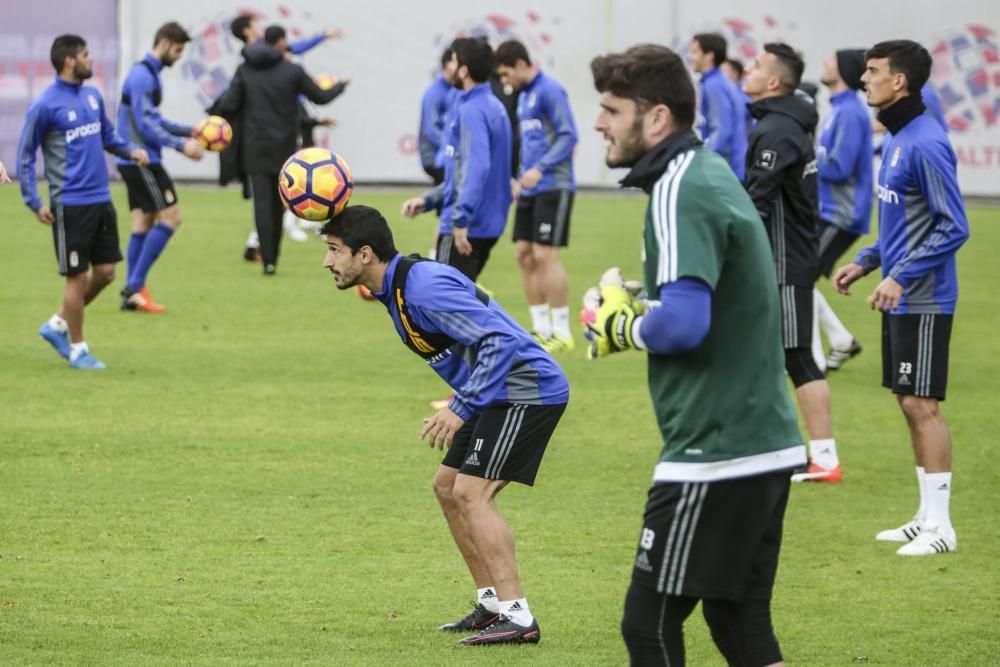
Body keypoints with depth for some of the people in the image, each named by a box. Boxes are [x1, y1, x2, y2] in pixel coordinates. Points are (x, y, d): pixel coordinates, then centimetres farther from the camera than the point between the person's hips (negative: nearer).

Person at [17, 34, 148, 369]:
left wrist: (130, 150, 0)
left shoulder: (93, 96, 8)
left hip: (101, 200, 7)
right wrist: (34, 202, -10)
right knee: (78, 276, -1)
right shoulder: (45, 105, -11)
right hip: (70, 203, -7)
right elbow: (25, 156, -5)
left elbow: (107, 135, 21)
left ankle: (58, 325, 26)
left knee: (105, 272, 8)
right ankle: (77, 349, 12)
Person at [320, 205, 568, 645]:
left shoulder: (424, 287, -22)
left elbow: (500, 341, -27)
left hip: (527, 391, -11)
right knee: (448, 488, 14)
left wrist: (462, 410, -27)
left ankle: (517, 617, -17)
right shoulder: (394, 290, 10)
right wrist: (459, 409, 14)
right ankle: (491, 603, 19)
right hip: (500, 395, 11)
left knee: (472, 494, -15)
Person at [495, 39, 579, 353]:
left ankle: (562, 333, -5)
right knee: (524, 254, 6)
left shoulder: (549, 90, -12)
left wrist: (540, 169, -24)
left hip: (552, 187, -9)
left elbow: (568, 136, -17)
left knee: (545, 255, -11)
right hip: (531, 189, 9)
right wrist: (521, 179, 18)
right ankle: (542, 329, 13)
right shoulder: (523, 95, 16)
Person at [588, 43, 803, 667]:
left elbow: (682, 324, -26)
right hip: (763, 445, 10)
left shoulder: (680, 193, -15)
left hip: (715, 455, -10)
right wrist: (637, 316, 9)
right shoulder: (712, 173, 15)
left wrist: (622, 325, -7)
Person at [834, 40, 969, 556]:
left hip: (923, 301, -10)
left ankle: (941, 527, -2)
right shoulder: (896, 140, 12)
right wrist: (866, 262, 14)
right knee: (908, 403, 12)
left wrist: (901, 276, -22)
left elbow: (953, 227, -20)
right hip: (900, 300, 10)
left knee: (921, 405, -7)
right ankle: (927, 517, 19)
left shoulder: (926, 144, -18)